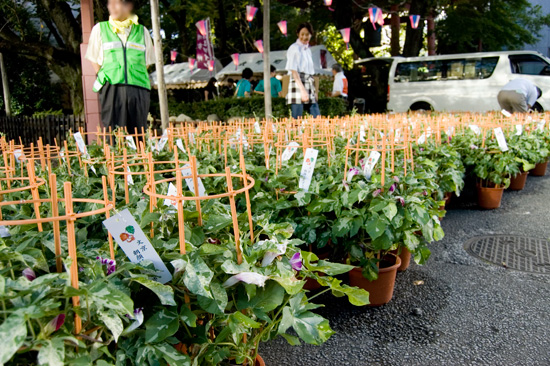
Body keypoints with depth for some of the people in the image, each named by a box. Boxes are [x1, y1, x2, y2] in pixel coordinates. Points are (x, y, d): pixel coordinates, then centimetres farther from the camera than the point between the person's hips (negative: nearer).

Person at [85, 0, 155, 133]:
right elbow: (94, 59, 18)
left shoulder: (142, 31, 16)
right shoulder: (99, 29, 16)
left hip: (138, 89, 1)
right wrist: (103, 78, 5)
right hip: (111, 88, -1)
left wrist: (132, 77, 6)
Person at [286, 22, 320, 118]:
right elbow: (293, 71, -11)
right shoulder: (294, 48, -3)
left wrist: (314, 90, 16)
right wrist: (302, 90, -19)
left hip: (309, 85, 8)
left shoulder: (308, 49, 20)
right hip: (298, 85, -8)